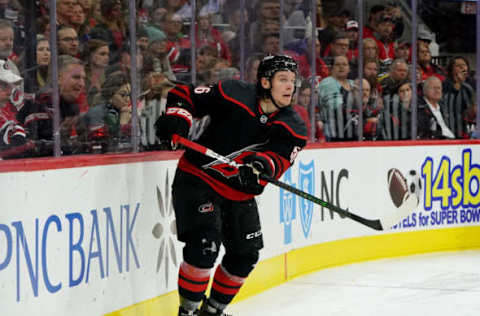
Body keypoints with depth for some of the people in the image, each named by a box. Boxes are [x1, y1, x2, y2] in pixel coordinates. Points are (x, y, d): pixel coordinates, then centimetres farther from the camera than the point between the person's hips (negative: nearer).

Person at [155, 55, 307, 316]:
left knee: (246, 254, 12)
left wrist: (263, 163, -44)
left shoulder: (293, 128, -5)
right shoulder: (233, 96, -16)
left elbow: (279, 159, -21)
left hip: (239, 193, 6)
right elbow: (184, 95, -8)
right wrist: (177, 118, -28)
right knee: (204, 244, -21)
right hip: (198, 179, -6)